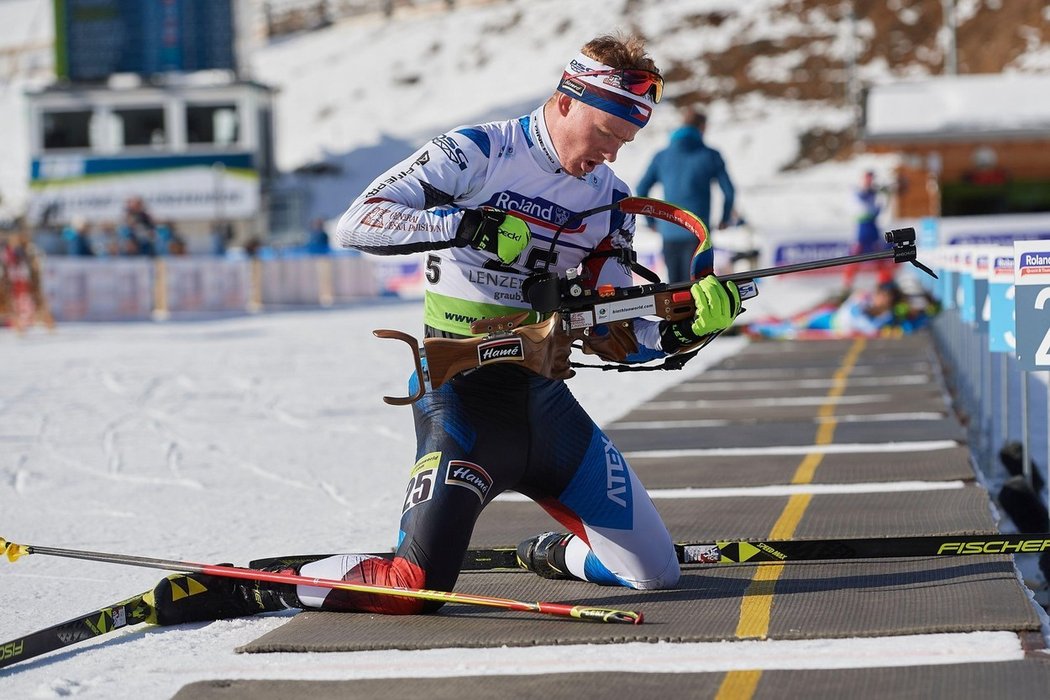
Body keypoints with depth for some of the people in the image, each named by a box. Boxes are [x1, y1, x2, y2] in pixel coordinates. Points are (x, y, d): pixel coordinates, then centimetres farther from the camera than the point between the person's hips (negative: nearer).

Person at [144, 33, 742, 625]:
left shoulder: (610, 202, 9)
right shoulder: (475, 154, -8)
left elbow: (615, 335, 7)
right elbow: (355, 224, -16)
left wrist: (682, 331, -12)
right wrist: (463, 224, -28)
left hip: (544, 399, 6)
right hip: (462, 393, -6)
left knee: (655, 574, 3)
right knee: (416, 588, -20)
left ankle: (554, 553, 34)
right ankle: (251, 589, 1)